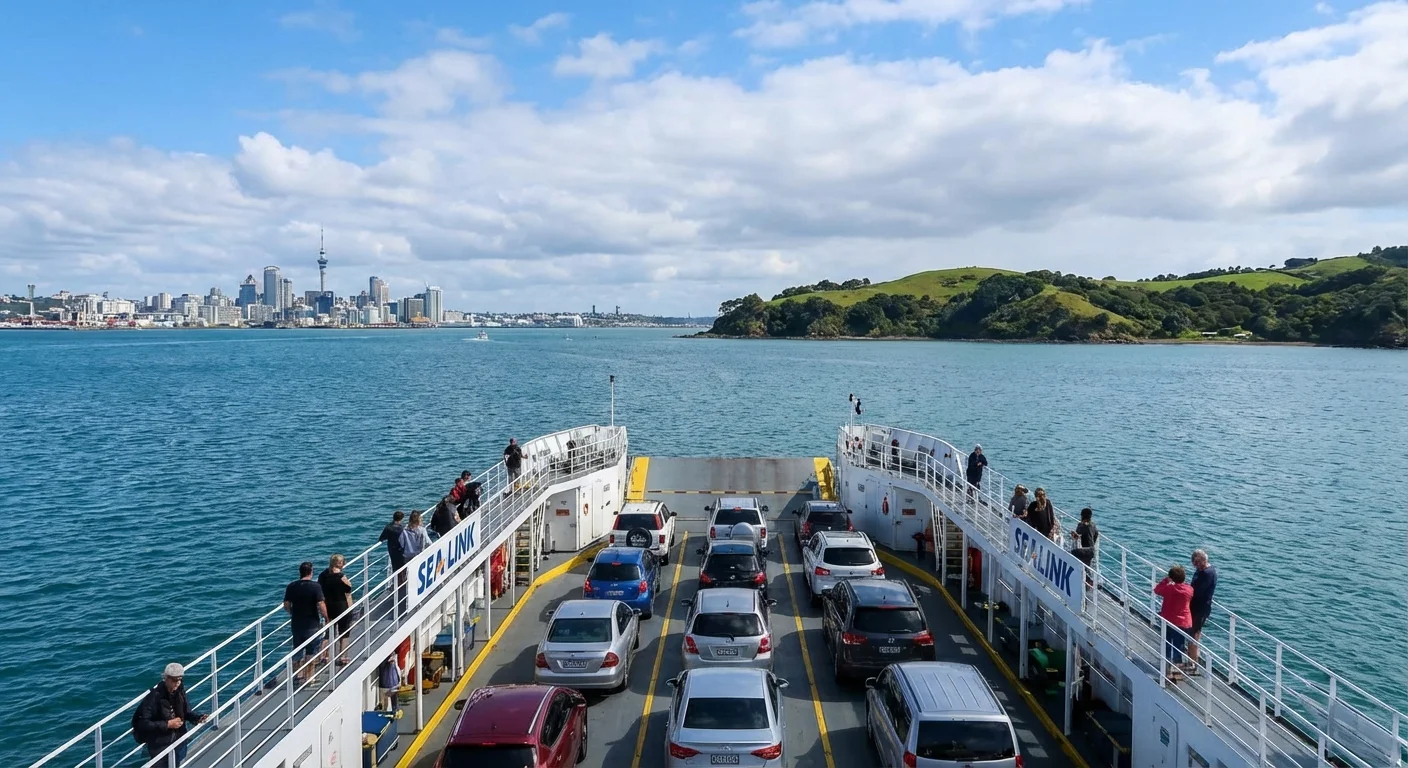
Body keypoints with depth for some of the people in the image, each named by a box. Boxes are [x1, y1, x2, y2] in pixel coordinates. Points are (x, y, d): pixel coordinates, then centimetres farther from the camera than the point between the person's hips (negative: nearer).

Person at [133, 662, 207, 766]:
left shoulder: (180, 691, -7)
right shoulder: (154, 696, -25)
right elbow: (139, 723, -25)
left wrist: (199, 718, -19)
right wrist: (167, 724, -27)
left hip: (179, 741, 6)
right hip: (160, 747, -6)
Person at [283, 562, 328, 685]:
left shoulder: (291, 586, -3)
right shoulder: (315, 586, -16)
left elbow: (286, 605, 2)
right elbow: (321, 605, -20)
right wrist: (326, 617, -7)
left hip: (296, 624, 4)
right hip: (312, 624, -4)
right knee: (311, 652, 9)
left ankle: (298, 676, 25)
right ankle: (309, 677, 14)